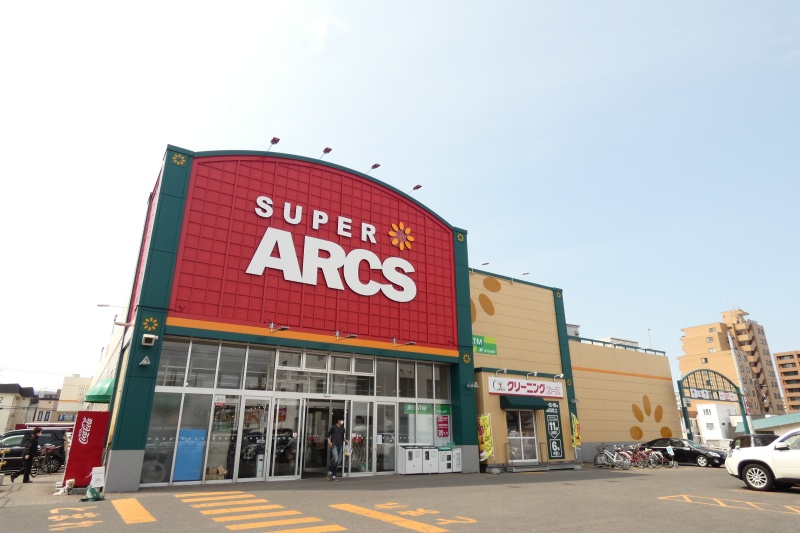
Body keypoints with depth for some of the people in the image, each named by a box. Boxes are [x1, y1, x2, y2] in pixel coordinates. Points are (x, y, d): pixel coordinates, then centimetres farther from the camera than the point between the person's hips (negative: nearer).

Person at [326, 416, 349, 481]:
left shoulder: (342, 429, 15)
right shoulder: (333, 427, 0)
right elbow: (328, 435, 4)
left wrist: (346, 441, 7)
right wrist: (329, 442, -10)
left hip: (340, 446, 5)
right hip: (334, 445, -5)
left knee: (337, 462, 4)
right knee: (335, 459, -19)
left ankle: (333, 476, 11)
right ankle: (330, 471, 4)